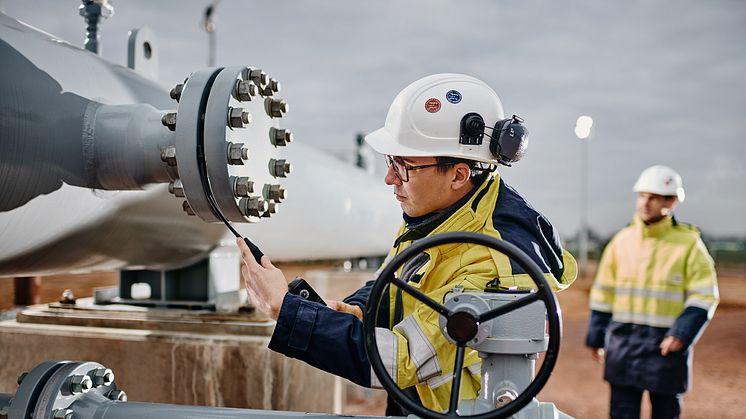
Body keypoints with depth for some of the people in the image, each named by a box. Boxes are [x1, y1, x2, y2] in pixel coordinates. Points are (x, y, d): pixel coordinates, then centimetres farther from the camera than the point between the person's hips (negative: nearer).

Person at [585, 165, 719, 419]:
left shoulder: (689, 243, -4)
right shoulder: (622, 240, 5)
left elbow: (704, 296, -6)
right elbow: (603, 293, 11)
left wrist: (683, 334, -19)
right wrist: (595, 336, 11)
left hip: (667, 344, -2)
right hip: (623, 342, 2)